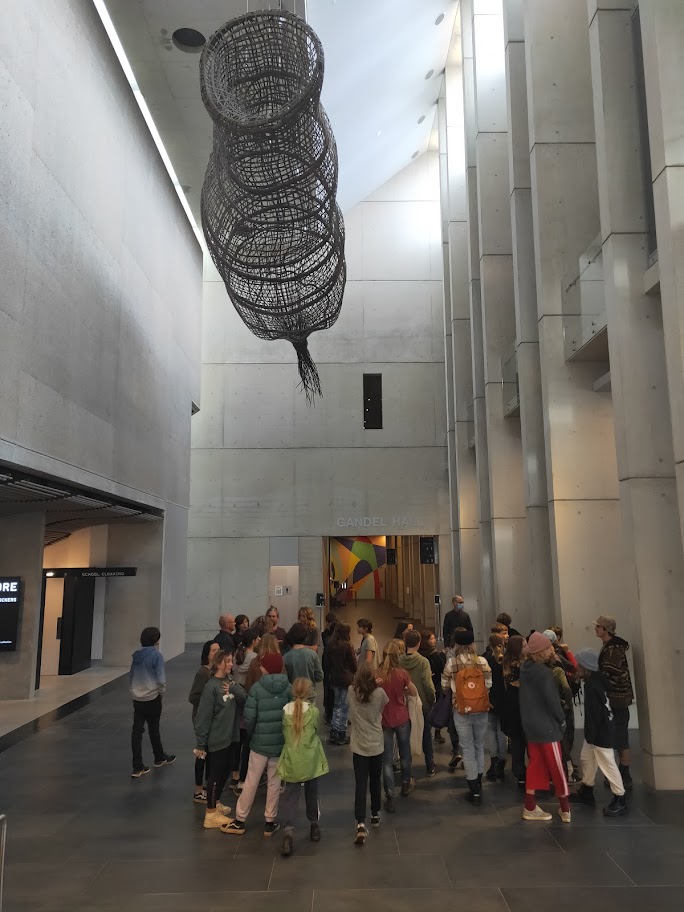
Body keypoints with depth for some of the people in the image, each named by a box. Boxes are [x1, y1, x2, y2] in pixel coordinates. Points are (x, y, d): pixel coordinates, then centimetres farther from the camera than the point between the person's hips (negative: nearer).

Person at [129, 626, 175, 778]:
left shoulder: (137, 655, 3)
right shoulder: (156, 655, -16)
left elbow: (130, 675, 11)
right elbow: (161, 679, -17)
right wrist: (162, 691, 0)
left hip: (137, 698, 5)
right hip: (152, 698, -5)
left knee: (137, 731, 4)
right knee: (154, 729, 13)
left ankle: (138, 767, 5)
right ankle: (160, 758, 34)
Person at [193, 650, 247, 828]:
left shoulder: (230, 682, 5)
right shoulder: (211, 686, -19)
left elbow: (244, 700, -4)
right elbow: (204, 716, -18)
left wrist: (234, 689, -22)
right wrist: (200, 743, -17)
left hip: (230, 736, 8)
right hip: (216, 739, -8)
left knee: (225, 772, 19)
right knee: (215, 775, 2)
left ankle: (216, 803, 36)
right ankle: (211, 815, 13)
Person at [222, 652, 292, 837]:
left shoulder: (257, 687, -13)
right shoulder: (288, 688, -6)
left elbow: (249, 716, -13)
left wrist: (252, 734, 6)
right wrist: (285, 734, 11)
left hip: (260, 742, -2)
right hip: (280, 742, 2)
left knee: (251, 782, 10)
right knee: (274, 783, 14)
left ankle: (240, 821, 22)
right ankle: (270, 823, 22)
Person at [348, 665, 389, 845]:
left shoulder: (351, 692, -10)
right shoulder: (379, 692, -15)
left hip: (359, 746, -1)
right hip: (376, 744, 1)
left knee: (360, 784, 0)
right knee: (376, 781, 20)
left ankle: (361, 824, -13)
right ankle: (375, 815, 36)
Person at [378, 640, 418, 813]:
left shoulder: (377, 675, -14)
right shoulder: (402, 673, -14)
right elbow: (413, 693, 0)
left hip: (384, 721, 0)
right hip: (402, 719, 0)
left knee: (387, 760, 8)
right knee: (405, 753, 24)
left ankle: (390, 798, 6)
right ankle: (406, 784, 43)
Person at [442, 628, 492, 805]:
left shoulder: (451, 663, -9)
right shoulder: (482, 661, -5)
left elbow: (445, 687, 1)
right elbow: (489, 685, 0)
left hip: (461, 712, -2)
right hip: (481, 711, 2)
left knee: (468, 750, 8)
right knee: (479, 746, 20)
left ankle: (474, 791, 12)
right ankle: (478, 784, 32)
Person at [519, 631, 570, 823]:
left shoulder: (526, 668, 5)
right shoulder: (543, 672, -21)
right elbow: (551, 699, -19)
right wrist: (561, 718, -4)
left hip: (531, 723, 8)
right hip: (546, 725, -8)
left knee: (535, 763, 14)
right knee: (556, 766, 5)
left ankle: (530, 807, 17)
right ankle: (565, 809, 16)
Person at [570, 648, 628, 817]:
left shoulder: (591, 685, -25)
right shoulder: (595, 680, 5)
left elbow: (593, 713, -25)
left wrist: (590, 735, -19)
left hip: (600, 733, -11)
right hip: (596, 731, 11)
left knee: (607, 764, -2)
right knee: (586, 758, 20)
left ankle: (620, 801, 7)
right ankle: (587, 792, 33)